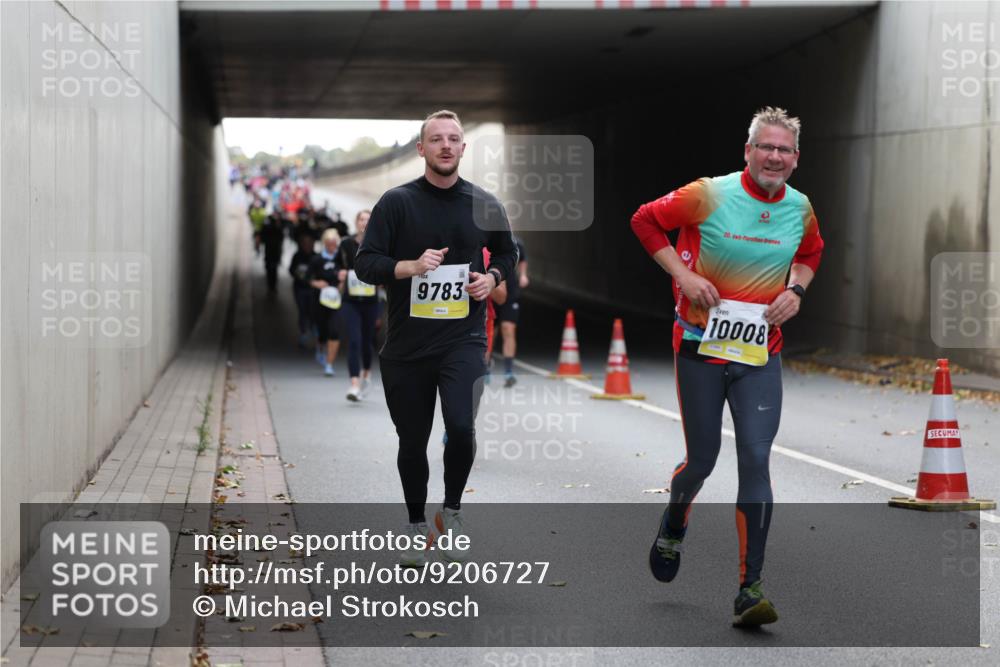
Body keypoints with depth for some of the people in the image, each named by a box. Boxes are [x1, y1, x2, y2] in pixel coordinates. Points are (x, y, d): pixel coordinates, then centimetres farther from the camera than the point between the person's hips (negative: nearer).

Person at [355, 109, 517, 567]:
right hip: (406, 345, 0)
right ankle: (417, 525, 31)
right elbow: (365, 263, -6)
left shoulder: (483, 204, 3)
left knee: (461, 427, -20)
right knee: (412, 441, 10)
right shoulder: (397, 202, -3)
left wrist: (493, 277, -1)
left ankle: (452, 511, 5)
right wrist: (411, 266, -22)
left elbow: (506, 251, 20)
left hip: (463, 339, 0)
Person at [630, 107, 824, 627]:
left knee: (756, 461, -8)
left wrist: (795, 289, 3)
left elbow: (811, 253, 23)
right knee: (702, 461, 6)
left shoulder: (800, 209, 3)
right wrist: (682, 273, -10)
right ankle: (672, 527, 41)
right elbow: (645, 220, 0)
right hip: (701, 346, -2)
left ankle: (749, 589, -4)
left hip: (761, 354, 2)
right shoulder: (709, 195, -10)